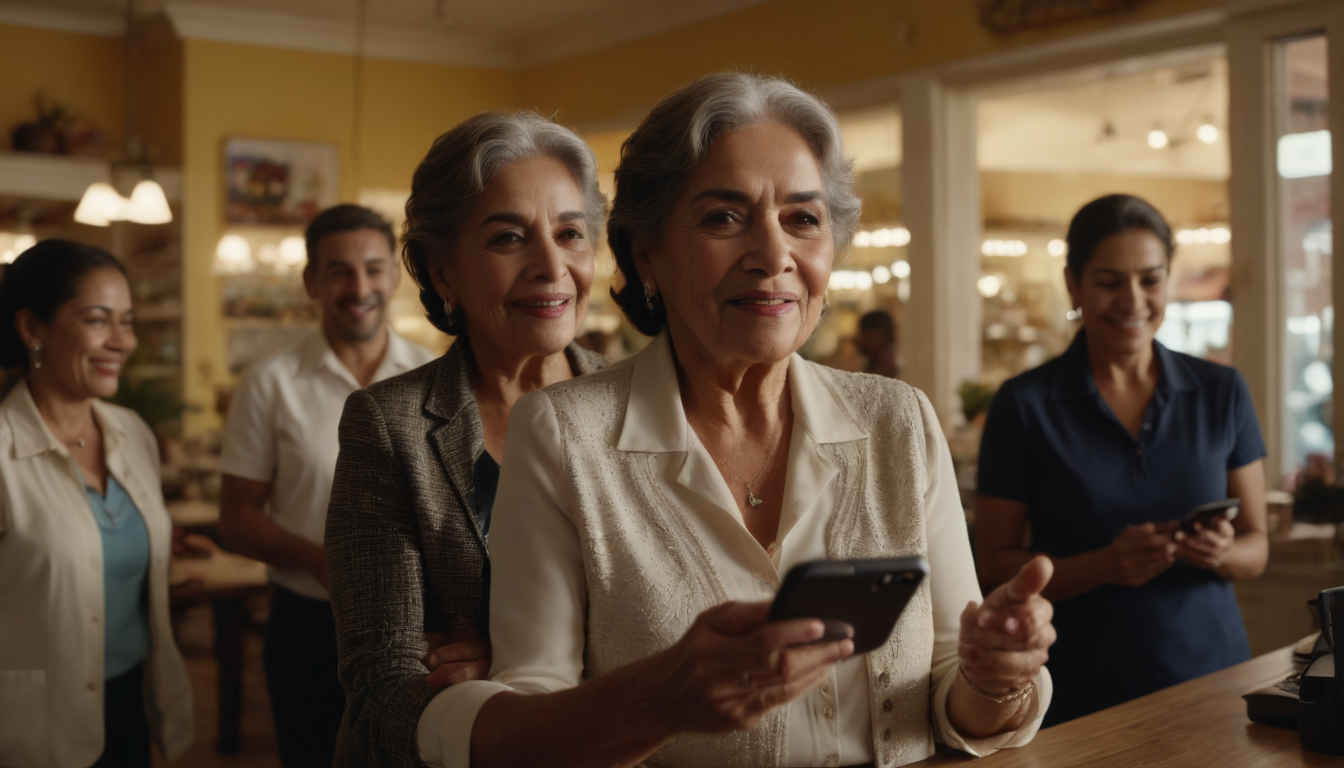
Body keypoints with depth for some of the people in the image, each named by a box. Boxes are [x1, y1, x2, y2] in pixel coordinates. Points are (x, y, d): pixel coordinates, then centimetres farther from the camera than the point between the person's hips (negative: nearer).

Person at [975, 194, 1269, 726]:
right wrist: (1104, 566, -22)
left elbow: (1256, 546, 6)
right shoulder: (1024, 404, -7)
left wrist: (1221, 553, -16)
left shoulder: (1222, 393, 2)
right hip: (1083, 697, -3)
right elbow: (995, 564, -6)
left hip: (1213, 672, 3)